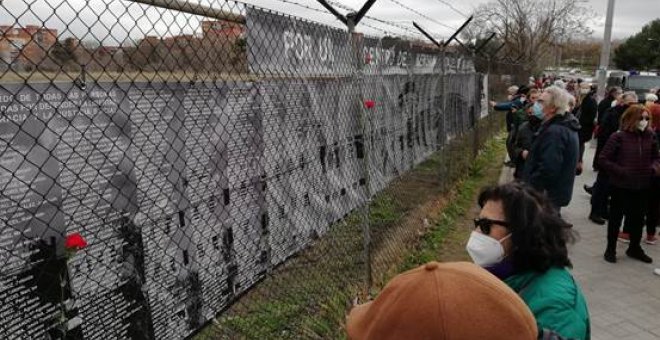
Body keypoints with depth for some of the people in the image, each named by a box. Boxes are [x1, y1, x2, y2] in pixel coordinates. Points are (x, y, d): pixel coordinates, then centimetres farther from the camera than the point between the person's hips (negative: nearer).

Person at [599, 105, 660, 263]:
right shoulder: (619, 137, -14)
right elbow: (602, 160, -13)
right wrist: (620, 171, -19)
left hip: (642, 186, 5)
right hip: (621, 186, -4)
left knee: (638, 218, 17)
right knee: (616, 218, 10)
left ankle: (635, 248, 36)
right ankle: (611, 249, 25)